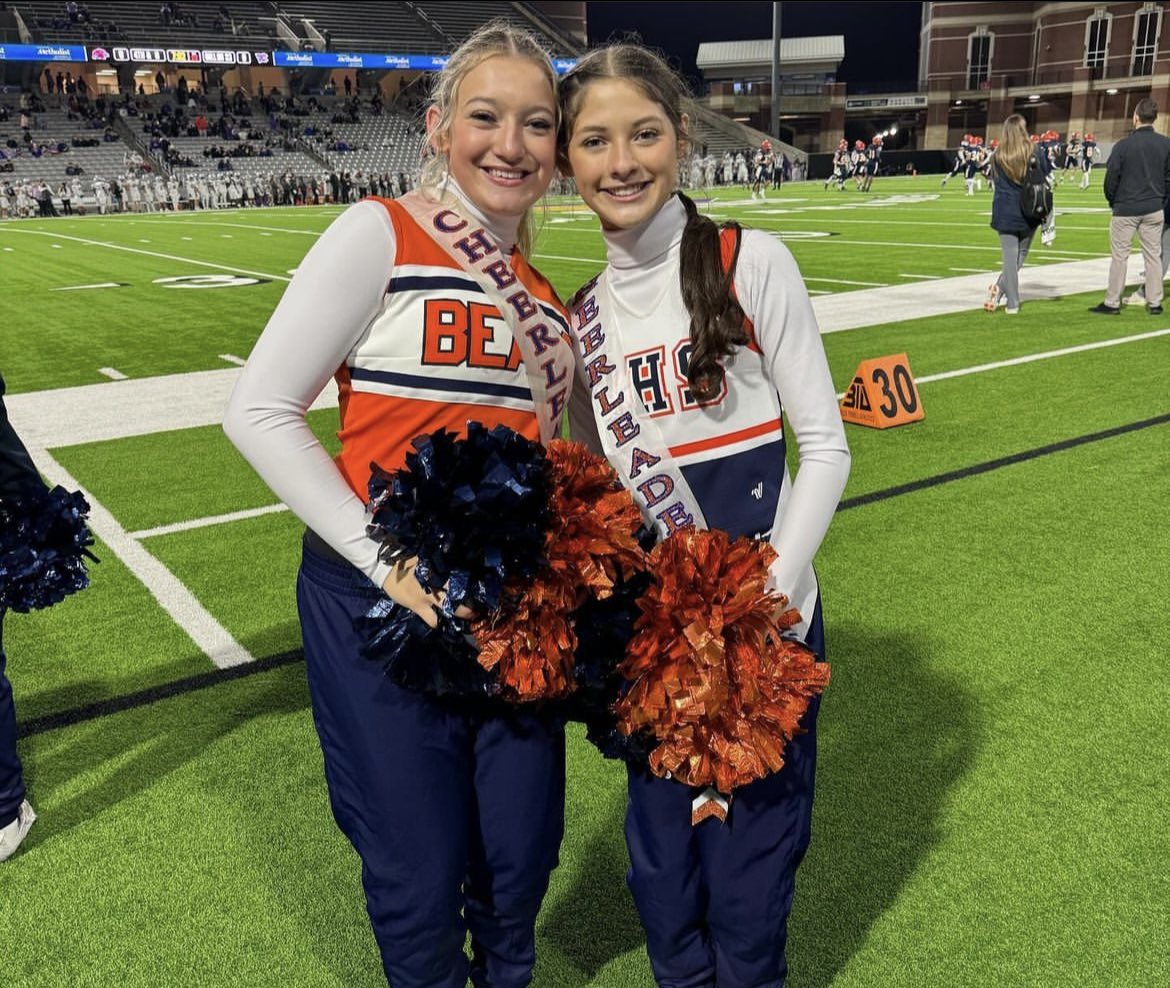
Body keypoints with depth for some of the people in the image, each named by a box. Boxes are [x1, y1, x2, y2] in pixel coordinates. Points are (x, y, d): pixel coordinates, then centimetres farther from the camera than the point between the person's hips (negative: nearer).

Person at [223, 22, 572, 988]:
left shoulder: (547, 295, 9)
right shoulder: (382, 235, -7)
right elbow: (261, 410, -11)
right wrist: (386, 561, -17)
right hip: (381, 601, -4)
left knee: (520, 858, 15)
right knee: (419, 877, 8)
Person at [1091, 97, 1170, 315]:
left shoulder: (1123, 145, -11)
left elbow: (1111, 178, -7)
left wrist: (1113, 202, 9)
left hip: (1125, 210, -3)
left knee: (1120, 256, 2)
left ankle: (1112, 303, 5)